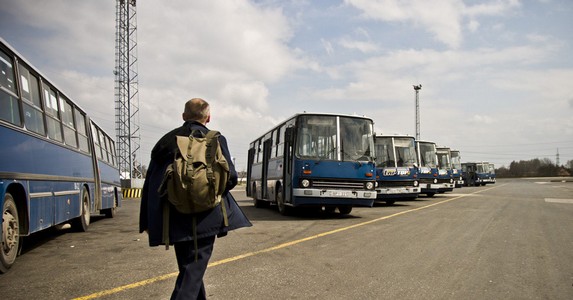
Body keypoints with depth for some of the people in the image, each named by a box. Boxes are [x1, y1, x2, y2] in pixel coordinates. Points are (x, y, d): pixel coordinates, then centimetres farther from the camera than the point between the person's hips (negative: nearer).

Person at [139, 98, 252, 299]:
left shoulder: (166, 141, 9)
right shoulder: (214, 140, -3)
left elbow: (149, 184, 8)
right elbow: (230, 178, -7)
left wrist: (147, 221, 14)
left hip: (174, 220, 5)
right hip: (203, 217, -4)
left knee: (189, 266, 22)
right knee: (193, 270, 1)